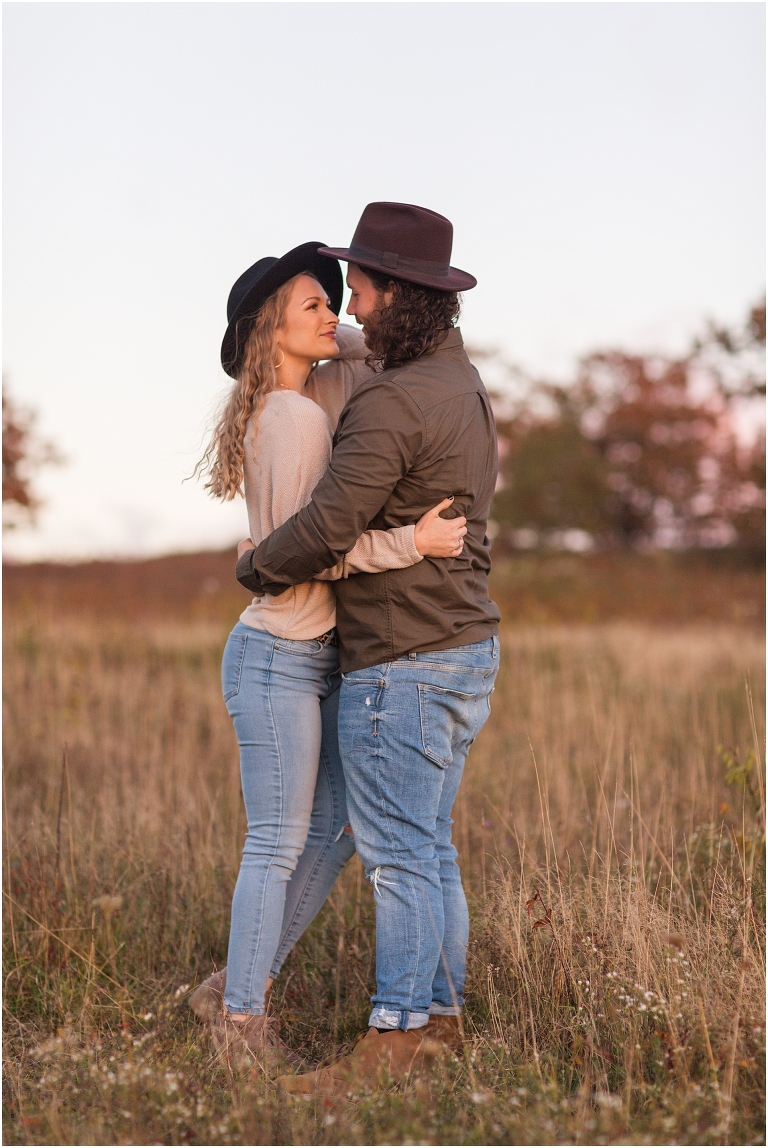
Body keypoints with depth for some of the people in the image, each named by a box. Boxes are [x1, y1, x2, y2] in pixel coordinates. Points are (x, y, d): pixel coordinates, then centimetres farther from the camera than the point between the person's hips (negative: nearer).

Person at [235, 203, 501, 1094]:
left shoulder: (391, 405, -19)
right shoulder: (462, 385, 12)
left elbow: (327, 529, -23)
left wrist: (254, 568, -3)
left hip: (403, 662, -10)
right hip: (465, 649, 10)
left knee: (397, 851, -5)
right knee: (428, 846, 15)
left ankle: (393, 1043, 0)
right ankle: (440, 1015, 23)